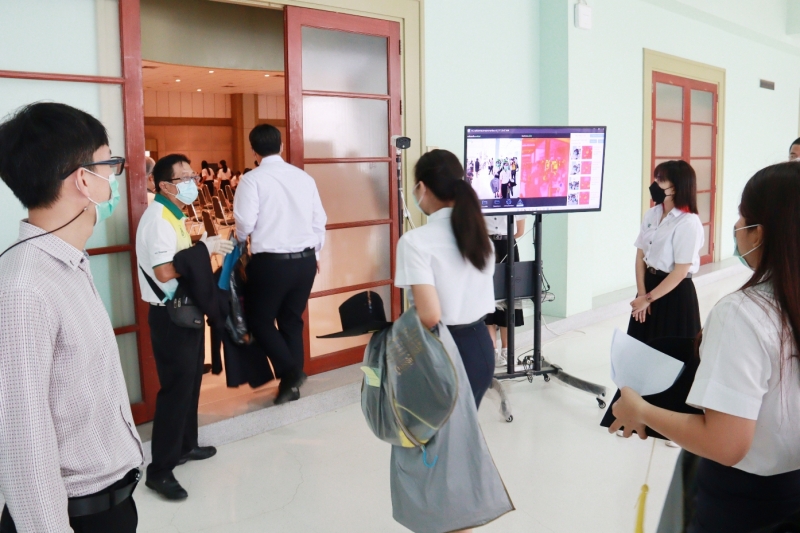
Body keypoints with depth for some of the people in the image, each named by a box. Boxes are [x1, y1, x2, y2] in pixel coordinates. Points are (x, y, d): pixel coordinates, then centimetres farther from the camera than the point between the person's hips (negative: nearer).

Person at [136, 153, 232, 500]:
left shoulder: (173, 216, 13)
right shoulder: (158, 218, -19)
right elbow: (164, 271, -29)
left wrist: (207, 249, 5)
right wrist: (204, 248, -23)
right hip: (170, 315, -10)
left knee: (191, 382, 19)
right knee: (176, 387, -4)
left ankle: (185, 445, 36)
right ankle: (160, 470, 6)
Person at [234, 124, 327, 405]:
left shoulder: (252, 179, -9)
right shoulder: (303, 176, 5)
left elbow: (245, 224, -13)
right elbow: (319, 220, 6)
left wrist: (240, 239, 10)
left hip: (270, 262, -5)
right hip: (305, 260, 5)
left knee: (260, 318, 13)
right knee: (292, 320, 16)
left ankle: (289, 371, 0)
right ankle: (292, 383, 21)